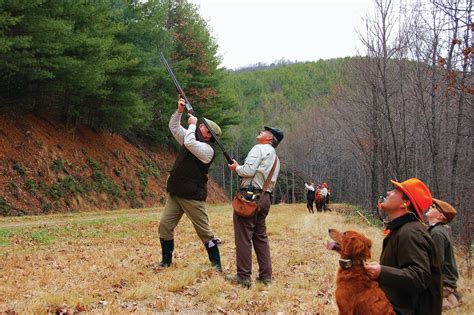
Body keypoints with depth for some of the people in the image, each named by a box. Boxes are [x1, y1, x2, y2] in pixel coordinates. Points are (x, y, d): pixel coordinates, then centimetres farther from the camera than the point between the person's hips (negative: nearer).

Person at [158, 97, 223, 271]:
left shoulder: (207, 149, -13)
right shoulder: (193, 139, 12)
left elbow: (189, 142, -29)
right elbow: (174, 127, 16)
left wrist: (192, 124, -14)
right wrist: (179, 111, 1)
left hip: (192, 196, -8)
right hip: (175, 193, 8)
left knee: (204, 230, -1)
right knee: (165, 225, 3)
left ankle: (216, 263, 9)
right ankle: (166, 260, 15)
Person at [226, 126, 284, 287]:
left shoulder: (259, 148, -5)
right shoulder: (275, 157, 22)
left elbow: (249, 171, -16)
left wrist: (237, 168, 2)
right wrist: (240, 169, 17)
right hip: (265, 198, 9)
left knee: (243, 237, -5)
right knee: (260, 237, 12)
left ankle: (243, 276, -4)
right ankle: (265, 276, 11)